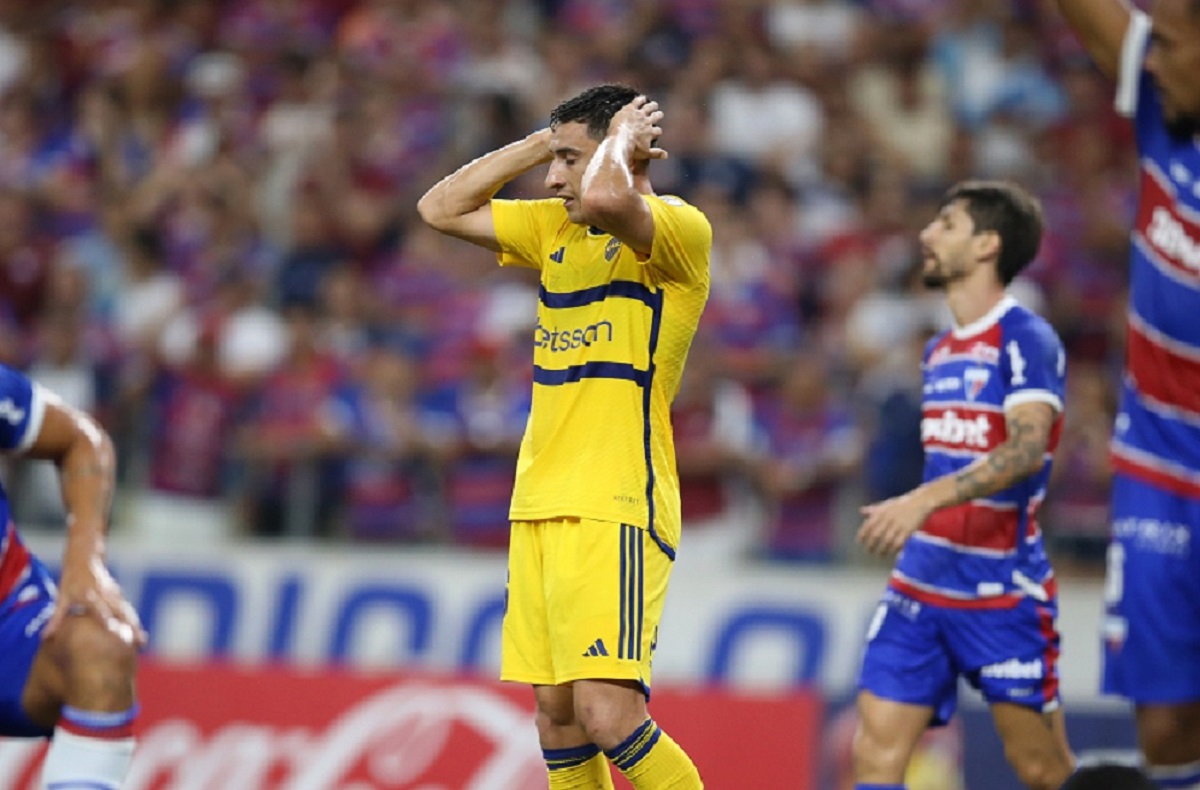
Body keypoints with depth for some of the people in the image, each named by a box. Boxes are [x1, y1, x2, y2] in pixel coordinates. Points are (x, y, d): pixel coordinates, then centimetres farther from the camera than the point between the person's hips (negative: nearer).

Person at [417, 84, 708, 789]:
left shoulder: (679, 229, -9)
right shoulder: (556, 228, 16)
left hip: (616, 509, -8)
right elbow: (441, 209, 21)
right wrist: (542, 142, 12)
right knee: (556, 714, 6)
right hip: (541, 505, 8)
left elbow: (605, 200, -30)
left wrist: (622, 134, -10)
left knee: (607, 713, -18)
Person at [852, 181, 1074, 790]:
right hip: (921, 582, 7)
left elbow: (1026, 449, -26)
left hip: (1002, 589, -7)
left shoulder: (1027, 340, -11)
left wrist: (924, 500, -36)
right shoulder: (938, 351, 14)